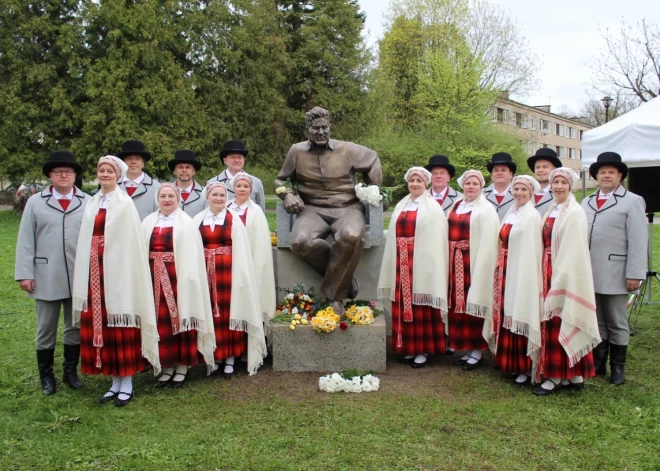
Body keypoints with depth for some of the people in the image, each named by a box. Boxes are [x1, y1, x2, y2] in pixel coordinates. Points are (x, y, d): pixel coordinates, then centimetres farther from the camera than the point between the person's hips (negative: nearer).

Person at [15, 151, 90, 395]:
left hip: (80, 278, 0)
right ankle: (46, 375, 25)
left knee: (76, 327, 12)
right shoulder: (35, 202, 2)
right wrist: (24, 273, -5)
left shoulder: (88, 202, 0)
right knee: (46, 329, 11)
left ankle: (71, 371, 28)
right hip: (46, 278, 0)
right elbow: (26, 240, 1)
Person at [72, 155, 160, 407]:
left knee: (121, 324, 1)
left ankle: (127, 383, 13)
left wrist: (126, 276, -15)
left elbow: (131, 243, -10)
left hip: (118, 270, -6)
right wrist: (86, 277, 6)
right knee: (99, 322, 9)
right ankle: (115, 381, 21)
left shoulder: (125, 203, -6)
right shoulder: (92, 204, 12)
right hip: (95, 270, 6)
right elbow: (86, 241, 12)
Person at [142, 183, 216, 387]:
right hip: (156, 278, 4)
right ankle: (167, 366, 18)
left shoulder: (186, 223, -1)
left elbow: (192, 255, -7)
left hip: (179, 278, -3)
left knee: (181, 318, 3)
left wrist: (188, 278, -16)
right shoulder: (148, 222, 10)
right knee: (161, 321, 7)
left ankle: (182, 366, 15)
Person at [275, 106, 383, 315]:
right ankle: (343, 279, -12)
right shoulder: (296, 151, 6)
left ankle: (335, 295, -18)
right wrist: (288, 194, -5)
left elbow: (373, 160, 22)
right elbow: (281, 180, 18)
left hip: (347, 208, 0)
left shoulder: (347, 149, 5)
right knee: (300, 241, -34)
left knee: (352, 236, -38)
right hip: (313, 210, 1)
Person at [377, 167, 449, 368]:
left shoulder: (433, 208, -3)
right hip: (402, 262, 6)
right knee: (404, 303, 9)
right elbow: (394, 235, 14)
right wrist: (397, 261, 8)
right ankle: (408, 347, 20)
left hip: (422, 262, -5)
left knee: (421, 305, 0)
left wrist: (431, 265, -14)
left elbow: (436, 240, -8)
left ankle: (422, 349, 11)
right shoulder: (401, 206, 14)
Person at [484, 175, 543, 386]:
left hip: (522, 273, -8)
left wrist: (527, 278, -18)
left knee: (521, 318, -2)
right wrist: (500, 270, 9)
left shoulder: (532, 216, -10)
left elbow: (532, 252, -14)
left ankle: (526, 368, 10)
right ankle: (509, 363, 23)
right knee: (506, 317, 12)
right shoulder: (511, 214, 14)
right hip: (505, 273, 8)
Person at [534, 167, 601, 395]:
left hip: (566, 273, -8)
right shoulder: (551, 211, 13)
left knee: (560, 324, -2)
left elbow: (574, 250, -16)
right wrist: (545, 273, 6)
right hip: (550, 272, 8)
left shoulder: (575, 212, -11)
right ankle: (572, 375, 21)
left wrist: (560, 278, -20)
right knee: (551, 323, 11)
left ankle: (556, 376, 8)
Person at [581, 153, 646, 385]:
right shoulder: (586, 203, 15)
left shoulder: (632, 201, 0)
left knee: (617, 324, 6)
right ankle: (598, 363, 23)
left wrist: (634, 274, -12)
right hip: (589, 274, 4)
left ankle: (617, 367, 18)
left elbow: (638, 241, -6)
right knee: (596, 322, 12)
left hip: (614, 275, -4)